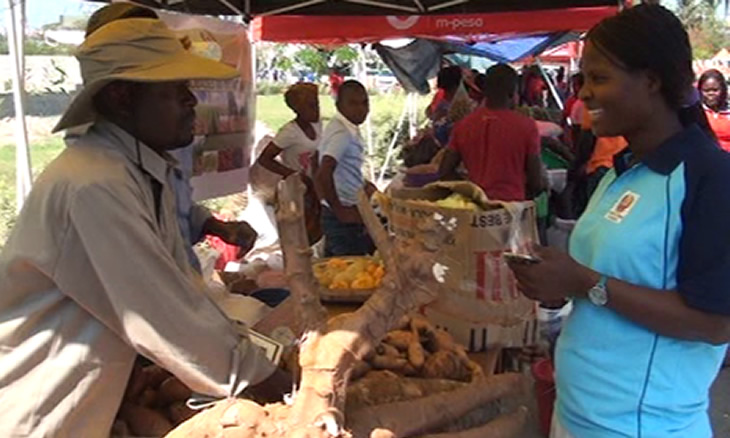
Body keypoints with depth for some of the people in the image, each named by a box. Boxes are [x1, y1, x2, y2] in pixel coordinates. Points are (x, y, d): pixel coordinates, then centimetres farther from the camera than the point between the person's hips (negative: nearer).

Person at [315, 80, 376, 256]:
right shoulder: (342, 133, -20)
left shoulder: (348, 129, 10)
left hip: (347, 214, 10)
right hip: (346, 219, -10)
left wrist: (363, 184, 13)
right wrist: (340, 211, -24)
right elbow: (323, 176, -32)